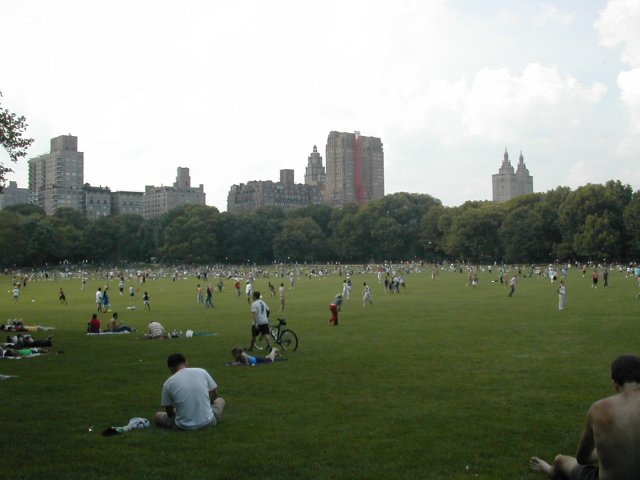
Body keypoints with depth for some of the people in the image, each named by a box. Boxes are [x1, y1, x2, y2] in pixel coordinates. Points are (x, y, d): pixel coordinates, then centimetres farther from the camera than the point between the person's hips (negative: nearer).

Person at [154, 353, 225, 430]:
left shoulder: (168, 383, -4)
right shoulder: (202, 372, -1)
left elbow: (170, 412, 5)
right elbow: (214, 394, 10)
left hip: (184, 426, -2)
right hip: (208, 422, 2)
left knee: (157, 416, 26)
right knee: (220, 400, 33)